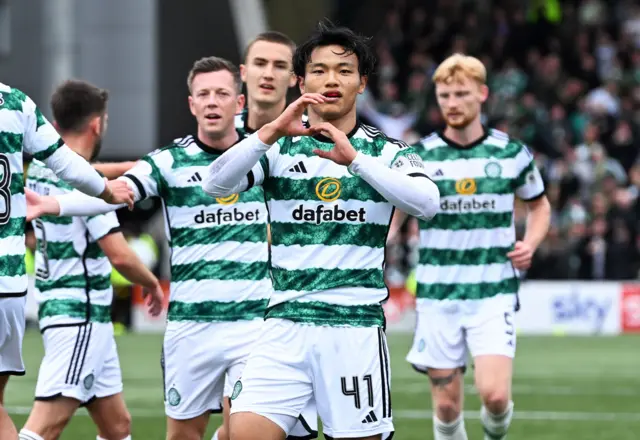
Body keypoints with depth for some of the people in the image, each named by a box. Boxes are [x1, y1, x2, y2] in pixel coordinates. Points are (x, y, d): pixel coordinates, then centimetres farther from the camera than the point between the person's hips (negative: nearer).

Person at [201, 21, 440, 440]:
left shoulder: (386, 152, 6)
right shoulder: (279, 149, 8)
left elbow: (427, 203, -14)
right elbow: (216, 184, -8)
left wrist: (354, 159, -22)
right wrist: (271, 132, -21)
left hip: (357, 327, -1)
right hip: (287, 324, 1)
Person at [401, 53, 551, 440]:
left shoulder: (512, 154, 2)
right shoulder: (419, 157, 0)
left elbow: (539, 205, 19)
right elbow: (390, 217, 8)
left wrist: (531, 243, -1)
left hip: (494, 292, -1)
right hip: (438, 296, 1)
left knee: (495, 394, -15)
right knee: (447, 404, 1)